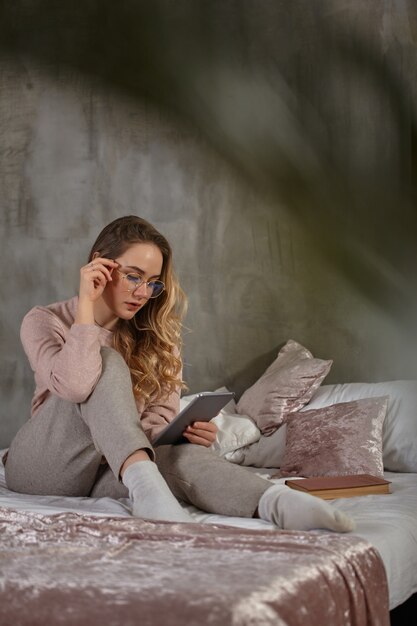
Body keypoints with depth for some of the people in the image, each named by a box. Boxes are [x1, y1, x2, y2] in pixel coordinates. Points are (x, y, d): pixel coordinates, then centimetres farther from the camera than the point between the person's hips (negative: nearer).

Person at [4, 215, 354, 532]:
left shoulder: (157, 336, 7)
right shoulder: (44, 321, -5)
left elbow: (160, 418, -2)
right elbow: (74, 386, -26)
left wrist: (184, 434, -25)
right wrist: (86, 303, -21)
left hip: (113, 472, 3)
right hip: (42, 464, -3)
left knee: (179, 454, -33)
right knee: (107, 361, -28)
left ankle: (276, 503, -58)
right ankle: (144, 483, -49)